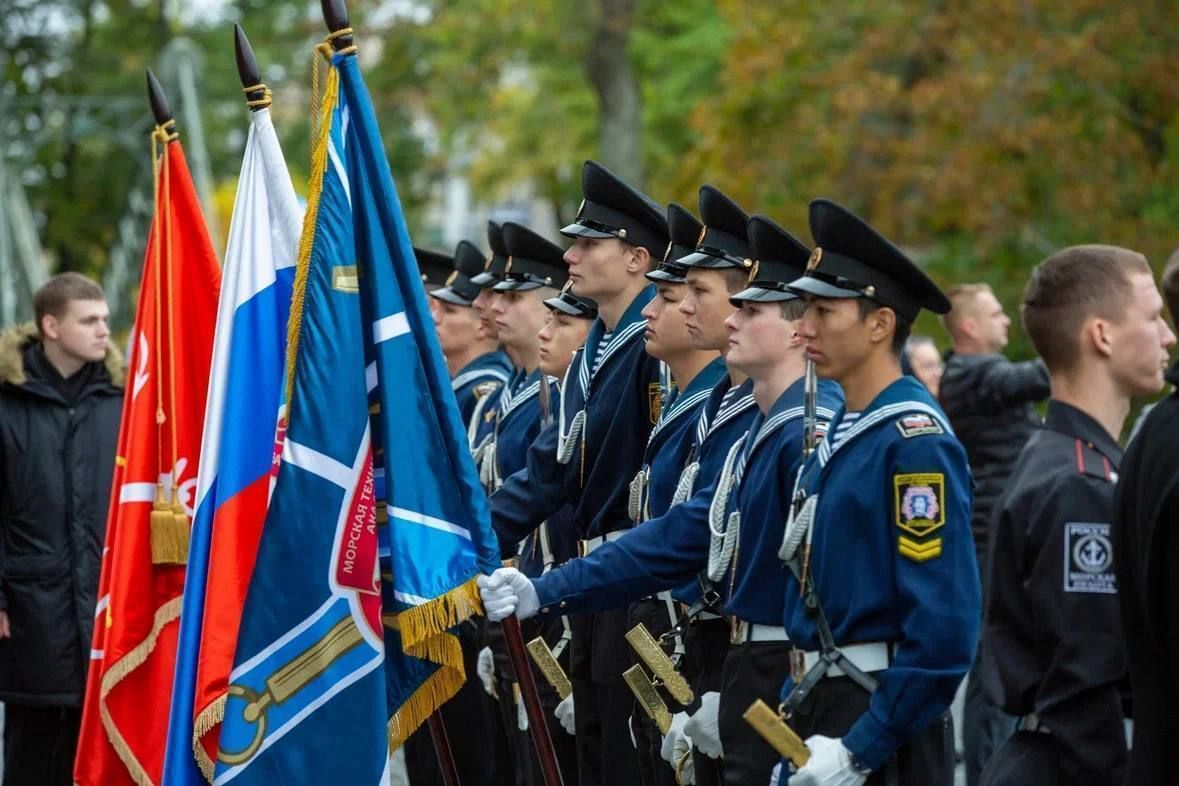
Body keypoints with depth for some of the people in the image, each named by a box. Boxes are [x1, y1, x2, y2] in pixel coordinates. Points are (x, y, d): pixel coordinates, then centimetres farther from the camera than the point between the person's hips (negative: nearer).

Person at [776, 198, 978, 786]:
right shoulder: (837, 436, 12)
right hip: (823, 715, 9)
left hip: (882, 733, -9)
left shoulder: (916, 441, -16)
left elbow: (945, 627, -22)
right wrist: (793, 718, 14)